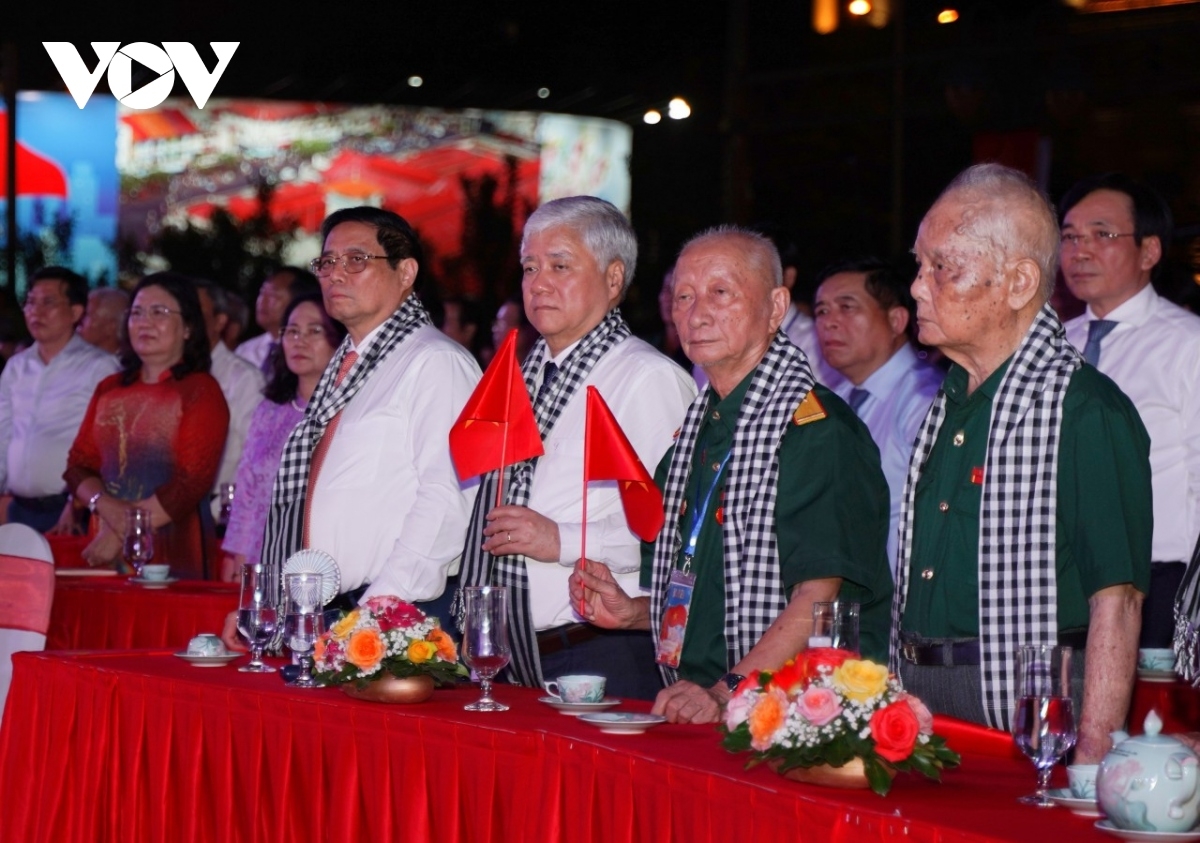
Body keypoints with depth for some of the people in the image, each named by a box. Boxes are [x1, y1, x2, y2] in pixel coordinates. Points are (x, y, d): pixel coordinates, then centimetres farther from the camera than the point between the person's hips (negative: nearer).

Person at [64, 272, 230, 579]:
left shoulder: (200, 391, -3)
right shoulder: (109, 390, 15)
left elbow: (192, 482, -11)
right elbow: (78, 465, 11)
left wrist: (123, 533, -12)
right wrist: (105, 504, -10)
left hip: (173, 554, -5)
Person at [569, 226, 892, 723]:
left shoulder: (820, 430, -7)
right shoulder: (695, 431, 18)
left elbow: (820, 598, -16)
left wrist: (727, 692, -23)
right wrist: (633, 613, 12)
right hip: (691, 712, 7)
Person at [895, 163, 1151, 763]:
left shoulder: (1087, 410, -13)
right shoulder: (945, 407, 12)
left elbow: (1116, 601, -17)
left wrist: (1091, 763, -22)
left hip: (1027, 714, -7)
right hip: (920, 699, 7)